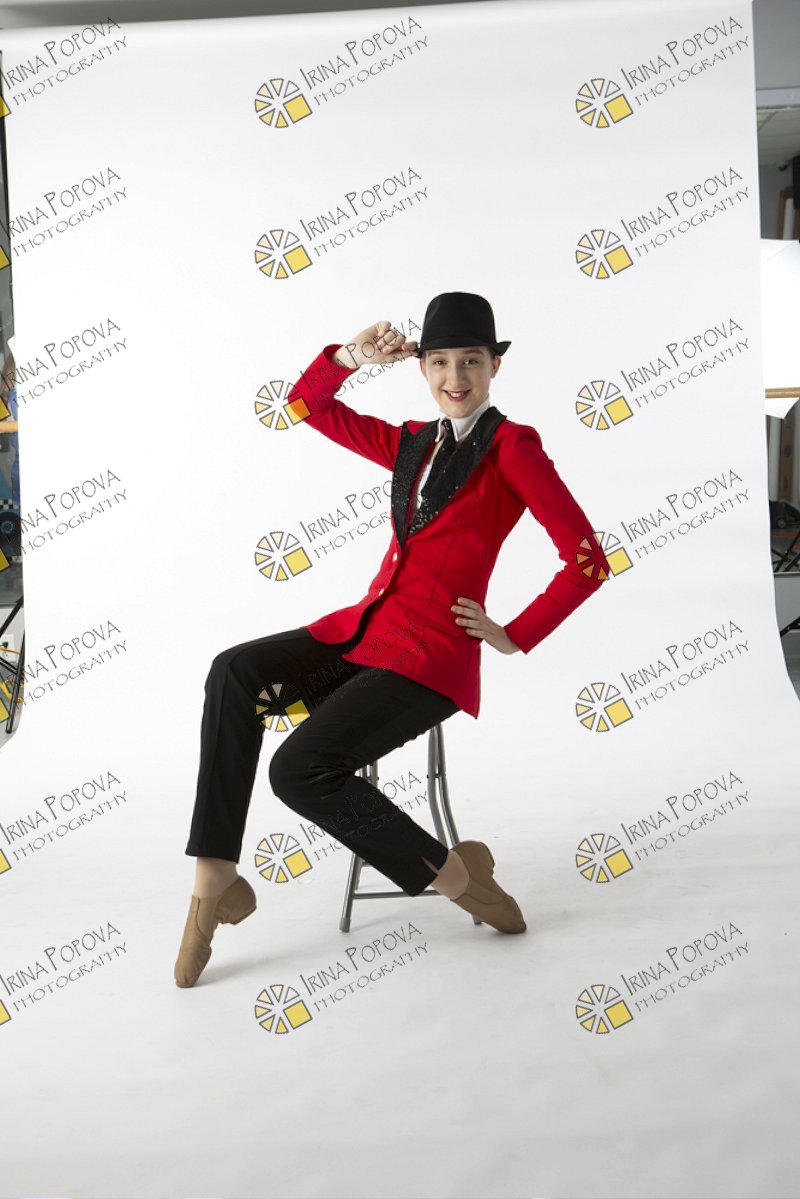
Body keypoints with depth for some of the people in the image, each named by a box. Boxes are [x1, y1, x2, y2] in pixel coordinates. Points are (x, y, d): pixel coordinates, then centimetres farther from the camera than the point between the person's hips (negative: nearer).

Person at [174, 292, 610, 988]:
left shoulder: (512, 447, -3)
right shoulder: (412, 444, 17)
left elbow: (587, 560, -9)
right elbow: (307, 405, 23)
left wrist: (516, 637, -6)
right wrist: (355, 356, 6)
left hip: (431, 655, -7)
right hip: (363, 630, 7)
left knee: (299, 768, -23)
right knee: (235, 672, -17)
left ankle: (455, 874, -3)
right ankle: (215, 882, -14)